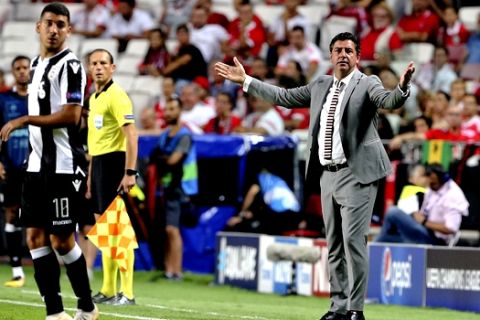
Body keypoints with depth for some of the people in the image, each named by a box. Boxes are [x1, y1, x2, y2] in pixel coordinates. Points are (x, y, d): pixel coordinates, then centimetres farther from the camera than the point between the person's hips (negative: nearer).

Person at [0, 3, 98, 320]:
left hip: (64, 166, -8)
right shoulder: (36, 64, 15)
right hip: (38, 165, 8)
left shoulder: (70, 65, -11)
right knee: (36, 237, 4)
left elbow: (71, 115, -19)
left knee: (61, 240, -4)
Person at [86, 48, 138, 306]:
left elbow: (131, 135, -18)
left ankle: (126, 292, -7)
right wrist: (90, 175, 22)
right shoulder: (94, 98, 17)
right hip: (98, 163, 9)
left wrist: (130, 173, -24)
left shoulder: (116, 96, -11)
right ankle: (108, 290, 17)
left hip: (114, 162, -9)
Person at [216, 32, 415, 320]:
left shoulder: (367, 84, -3)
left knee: (353, 240, -12)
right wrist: (246, 81, 25)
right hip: (327, 174, 7)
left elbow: (389, 101, -22)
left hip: (356, 174, -7)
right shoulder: (321, 86, 15)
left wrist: (403, 87, -45)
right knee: (334, 245, 10)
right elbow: (284, 97, 24)